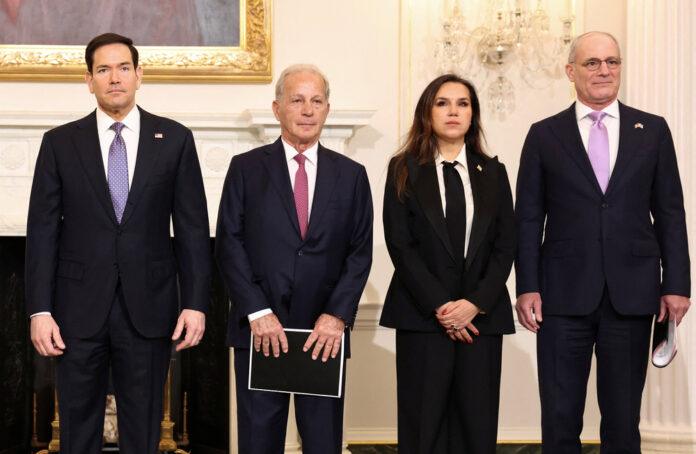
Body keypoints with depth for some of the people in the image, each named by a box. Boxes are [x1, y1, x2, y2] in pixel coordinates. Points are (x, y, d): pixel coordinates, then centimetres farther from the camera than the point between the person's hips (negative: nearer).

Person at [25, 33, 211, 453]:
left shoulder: (175, 139, 3)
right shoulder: (60, 142, 4)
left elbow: (193, 228, 3)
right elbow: (43, 230, 2)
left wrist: (196, 303, -3)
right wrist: (40, 310, -5)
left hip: (149, 306, 0)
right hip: (80, 307, 0)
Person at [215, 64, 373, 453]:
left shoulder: (351, 175, 9)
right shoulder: (246, 168, 5)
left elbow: (360, 253, 4)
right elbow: (229, 244, -2)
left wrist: (337, 315, -9)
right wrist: (257, 312, -11)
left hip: (324, 333, 1)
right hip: (260, 329, -1)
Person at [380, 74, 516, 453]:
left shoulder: (492, 172, 12)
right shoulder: (404, 170, 4)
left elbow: (505, 246, 6)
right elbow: (400, 244, -3)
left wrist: (476, 303, -9)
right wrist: (439, 306, -11)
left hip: (482, 315, 2)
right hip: (422, 315, -2)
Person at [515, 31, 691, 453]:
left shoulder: (653, 130, 7)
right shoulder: (544, 134, 5)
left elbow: (670, 213, 7)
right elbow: (529, 218, 4)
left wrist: (676, 284, 1)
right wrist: (527, 287, -4)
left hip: (632, 294, 1)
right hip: (564, 293, -1)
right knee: (560, 420, 4)